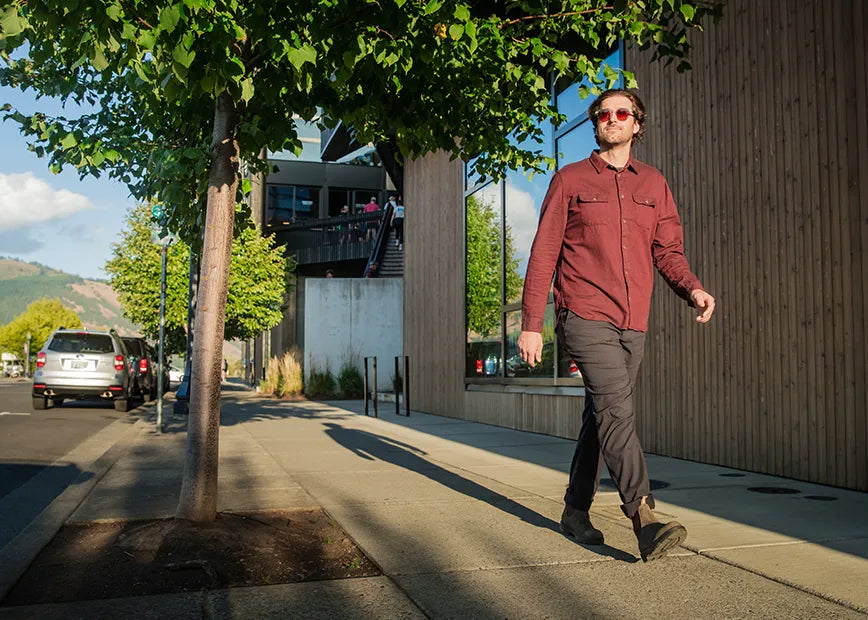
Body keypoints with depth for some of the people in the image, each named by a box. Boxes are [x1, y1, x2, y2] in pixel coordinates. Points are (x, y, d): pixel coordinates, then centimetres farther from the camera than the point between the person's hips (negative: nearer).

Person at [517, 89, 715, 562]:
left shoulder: (654, 184, 16)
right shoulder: (570, 180, 6)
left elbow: (668, 250, 12)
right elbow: (543, 253, 3)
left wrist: (692, 289, -10)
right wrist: (530, 324, -2)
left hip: (633, 324, 5)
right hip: (585, 317, -4)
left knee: (601, 417, 11)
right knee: (616, 410, -18)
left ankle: (575, 511, 23)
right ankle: (644, 521, -21)